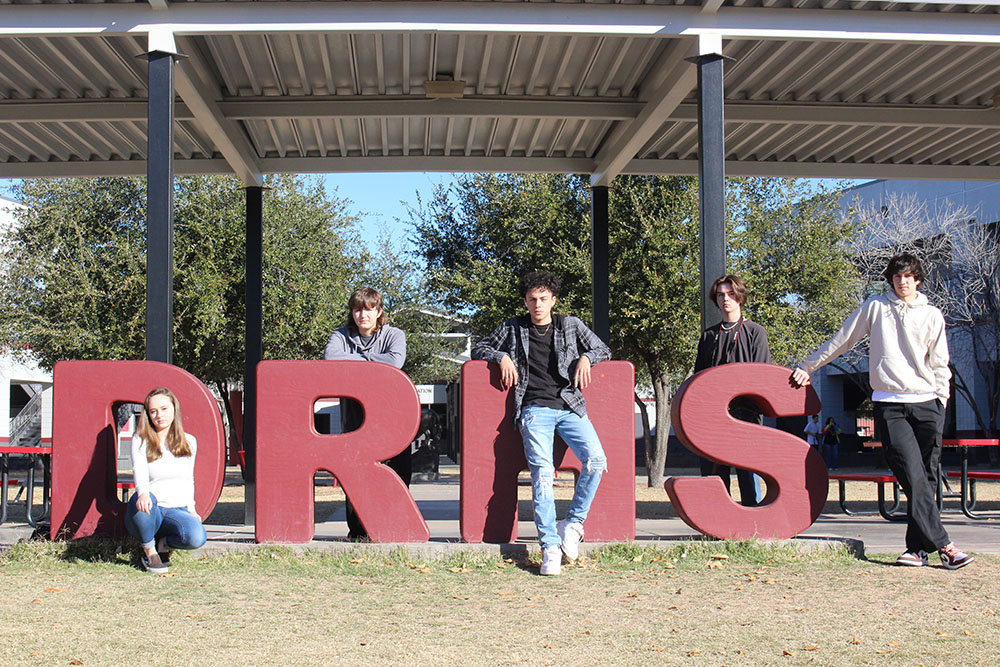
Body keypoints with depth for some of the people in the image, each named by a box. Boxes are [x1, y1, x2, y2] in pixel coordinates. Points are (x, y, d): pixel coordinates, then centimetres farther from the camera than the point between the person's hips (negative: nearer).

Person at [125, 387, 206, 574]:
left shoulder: (189, 442, 11)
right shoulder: (141, 441, 0)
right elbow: (139, 470, -19)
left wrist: (190, 508, 5)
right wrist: (143, 493, -40)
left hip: (178, 511, 1)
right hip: (150, 513, -1)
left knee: (196, 537, -33)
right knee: (142, 500, -39)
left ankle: (163, 544, 3)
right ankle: (149, 550, -11)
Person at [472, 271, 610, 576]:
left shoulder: (571, 325, 19)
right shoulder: (512, 328, 18)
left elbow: (603, 350, 24)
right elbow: (479, 349, 23)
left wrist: (585, 357, 3)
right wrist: (501, 357, 3)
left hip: (569, 406, 1)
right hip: (535, 409, -1)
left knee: (596, 460, -22)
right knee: (542, 471, -21)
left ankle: (573, 522, -4)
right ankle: (550, 545, -18)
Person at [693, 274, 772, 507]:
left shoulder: (755, 332, 8)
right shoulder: (709, 336, 19)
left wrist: (757, 408, -11)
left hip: (745, 411, -4)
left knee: (747, 469, -5)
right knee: (712, 471, 2)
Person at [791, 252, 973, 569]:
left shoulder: (932, 315, 13)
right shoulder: (874, 307, 10)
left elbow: (939, 364, 15)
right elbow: (841, 340, 17)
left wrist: (941, 400, 4)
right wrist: (808, 367, 19)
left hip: (927, 403, 2)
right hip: (889, 404, -2)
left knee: (927, 478, -1)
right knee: (913, 477, -14)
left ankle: (918, 546, 4)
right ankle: (943, 545, -16)